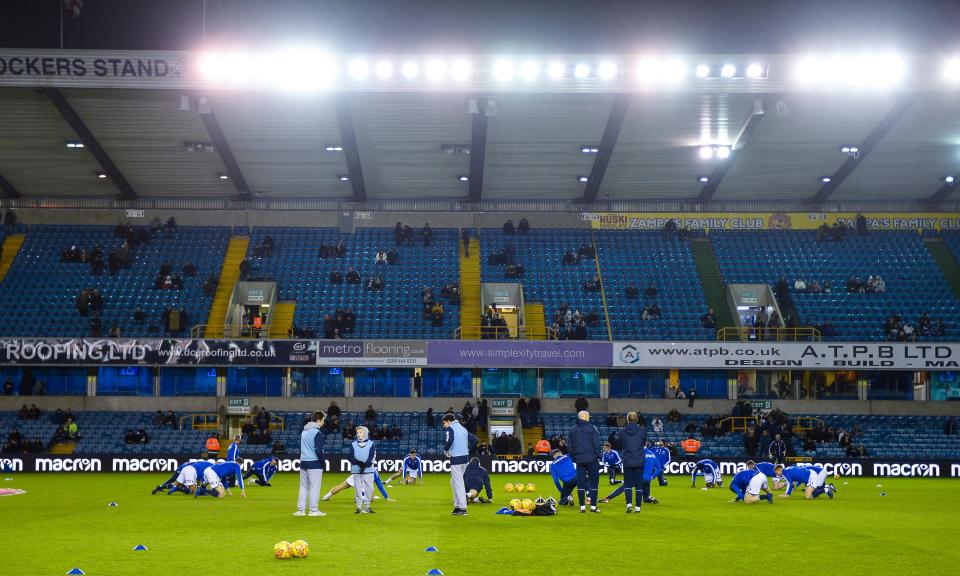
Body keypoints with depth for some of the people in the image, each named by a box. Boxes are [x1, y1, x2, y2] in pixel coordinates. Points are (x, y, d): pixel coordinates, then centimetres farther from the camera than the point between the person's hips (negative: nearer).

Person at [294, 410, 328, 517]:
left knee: (304, 487, 12)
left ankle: (301, 509, 11)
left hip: (303, 462, 7)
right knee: (314, 487, -1)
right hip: (314, 463, -7)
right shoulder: (317, 433, -13)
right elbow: (318, 450, -19)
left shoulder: (304, 431, 12)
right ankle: (313, 510, 1)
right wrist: (323, 461, -5)